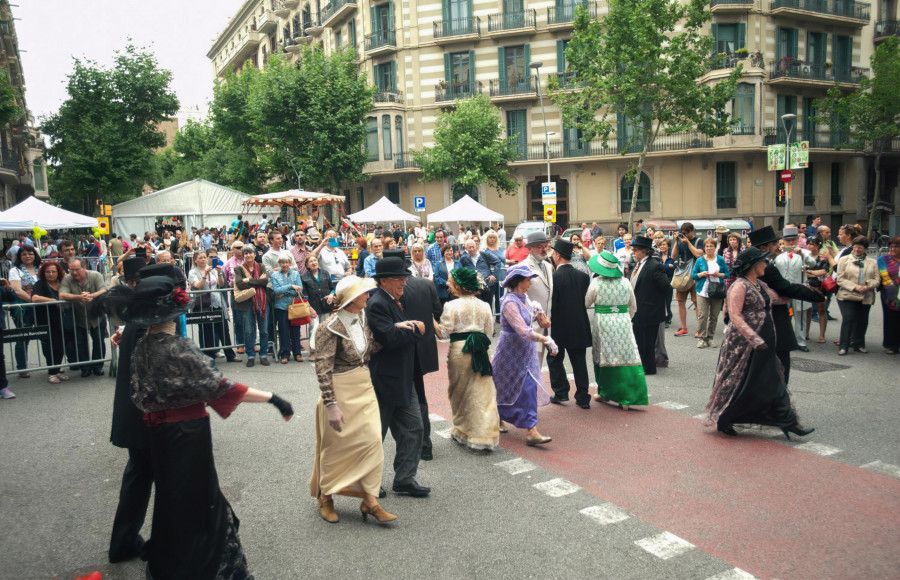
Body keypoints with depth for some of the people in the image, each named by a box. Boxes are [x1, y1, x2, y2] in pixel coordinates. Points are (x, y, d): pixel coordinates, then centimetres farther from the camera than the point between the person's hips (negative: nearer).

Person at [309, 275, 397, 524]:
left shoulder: (363, 319, 3)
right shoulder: (330, 328, -19)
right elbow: (323, 369, -19)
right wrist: (331, 405, -21)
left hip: (365, 389, 6)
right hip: (340, 392, -6)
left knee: (372, 441, 3)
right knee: (335, 447, 9)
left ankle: (369, 501, 13)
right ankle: (325, 497, 30)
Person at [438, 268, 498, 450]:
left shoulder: (451, 306, -11)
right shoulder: (484, 306, 3)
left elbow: (444, 331, -10)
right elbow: (489, 332, 9)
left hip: (459, 350, -3)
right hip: (480, 351, 3)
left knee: (460, 391, 13)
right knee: (483, 393, 6)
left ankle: (462, 432, 24)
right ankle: (485, 434, 5)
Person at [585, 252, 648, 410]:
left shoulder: (596, 282, -7)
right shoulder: (625, 282, 1)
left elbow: (586, 304, 3)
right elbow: (633, 307, 10)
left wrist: (597, 303, 22)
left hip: (602, 323, -1)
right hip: (623, 323, 2)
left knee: (604, 358, 11)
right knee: (626, 357, 2)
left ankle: (605, 393, 23)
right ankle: (627, 398, 0)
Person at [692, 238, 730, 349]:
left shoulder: (720, 260, 6)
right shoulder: (700, 260, 6)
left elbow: (727, 274, 8)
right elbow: (693, 275, 7)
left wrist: (719, 274, -11)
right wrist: (702, 274, -11)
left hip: (717, 292, 1)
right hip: (703, 292, -1)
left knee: (714, 316, 5)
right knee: (703, 315, -7)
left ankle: (711, 337, 16)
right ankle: (702, 337, 1)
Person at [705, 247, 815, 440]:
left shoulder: (761, 285, 12)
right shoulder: (739, 286, -15)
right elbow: (734, 316, -23)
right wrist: (754, 339, -29)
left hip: (764, 345, 9)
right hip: (743, 343, -9)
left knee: (773, 382, 10)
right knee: (737, 383, 1)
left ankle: (787, 422, 16)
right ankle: (723, 420, 18)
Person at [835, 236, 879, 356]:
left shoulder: (872, 262, 13)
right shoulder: (844, 260, 4)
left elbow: (877, 280, 6)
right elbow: (840, 279, -3)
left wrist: (867, 286, -14)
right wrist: (855, 287, -16)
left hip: (866, 297, 3)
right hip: (847, 296, -3)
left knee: (862, 321, 8)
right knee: (848, 319, -11)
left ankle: (859, 344, 25)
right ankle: (844, 346, -4)